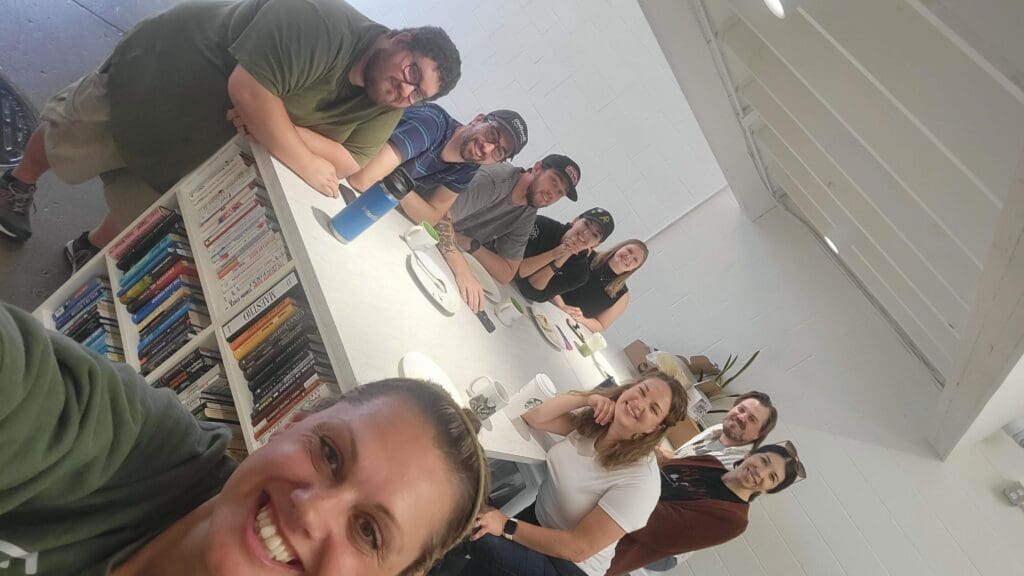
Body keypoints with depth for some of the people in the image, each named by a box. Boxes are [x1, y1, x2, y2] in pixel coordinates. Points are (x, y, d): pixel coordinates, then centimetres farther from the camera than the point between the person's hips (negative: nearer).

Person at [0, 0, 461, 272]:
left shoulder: (385, 108, -17)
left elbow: (347, 162, -21)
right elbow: (247, 86, -44)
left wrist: (272, 123, -34)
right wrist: (305, 162, -39)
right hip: (155, 75, -5)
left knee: (142, 216, 17)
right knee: (64, 145, 18)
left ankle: (90, 252, 48)